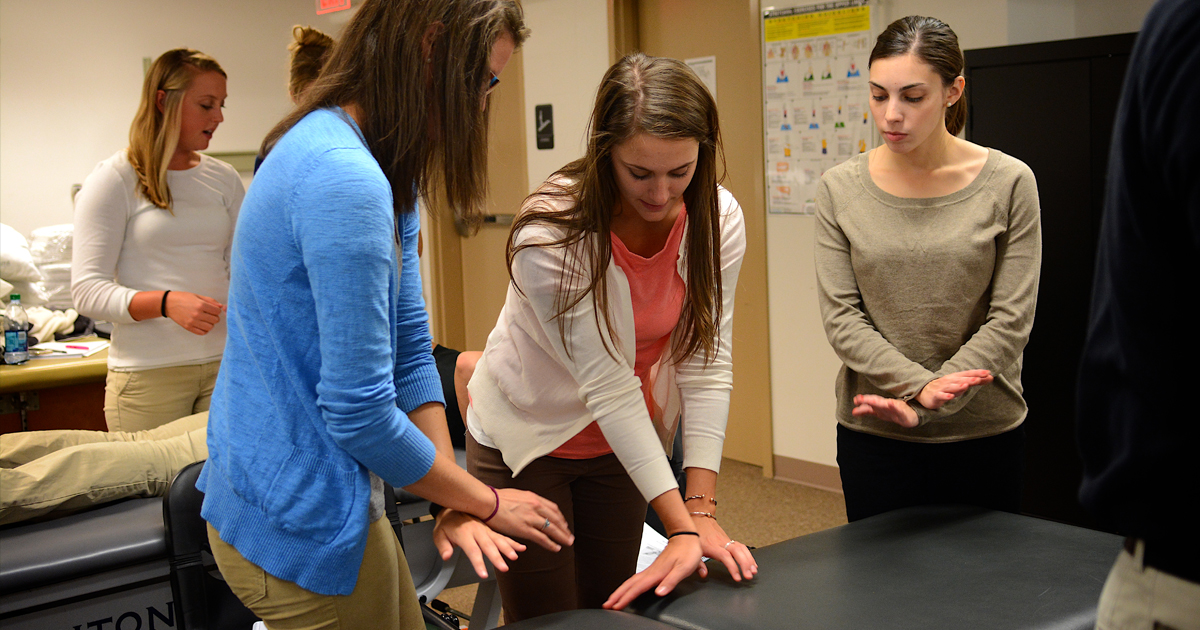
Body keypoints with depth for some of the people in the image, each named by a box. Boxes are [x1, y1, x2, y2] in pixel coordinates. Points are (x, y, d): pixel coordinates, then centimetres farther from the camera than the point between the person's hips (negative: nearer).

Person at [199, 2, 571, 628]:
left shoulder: (381, 175, 7)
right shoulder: (346, 182, -26)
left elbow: (409, 349, 6)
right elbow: (360, 413, -24)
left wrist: (455, 501, -1)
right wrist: (485, 502, -10)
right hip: (305, 527, -9)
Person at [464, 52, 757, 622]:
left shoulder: (717, 220, -16)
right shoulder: (549, 237, -30)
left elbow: (706, 364, -15)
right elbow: (607, 386, -29)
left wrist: (702, 509, -21)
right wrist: (680, 526, -30)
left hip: (619, 444, 4)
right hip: (526, 440, -4)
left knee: (612, 609, 11)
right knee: (546, 620, 3)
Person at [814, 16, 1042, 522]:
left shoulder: (1008, 183, -5)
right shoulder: (839, 190, -1)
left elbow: (1011, 319, -8)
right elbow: (840, 318, -4)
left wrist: (920, 408, -15)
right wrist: (918, 384, -19)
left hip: (984, 431, 0)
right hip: (873, 433, 1)